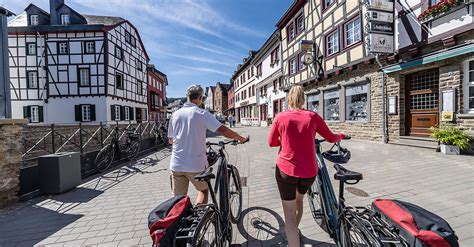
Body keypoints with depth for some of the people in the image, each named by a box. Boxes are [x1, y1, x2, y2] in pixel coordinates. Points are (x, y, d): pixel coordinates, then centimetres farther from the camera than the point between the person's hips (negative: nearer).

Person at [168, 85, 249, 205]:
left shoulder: (175, 114, 5)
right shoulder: (202, 113, -9)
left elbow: (170, 140, 12)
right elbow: (223, 130, -16)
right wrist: (241, 138, -2)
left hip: (176, 164, 4)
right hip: (196, 164, -4)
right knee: (203, 190, 23)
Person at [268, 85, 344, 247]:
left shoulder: (280, 117, -6)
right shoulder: (313, 116, -2)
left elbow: (271, 143, 3)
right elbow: (331, 138, 11)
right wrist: (341, 136, 32)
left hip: (286, 170, -3)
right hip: (309, 172, 4)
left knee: (289, 215, 10)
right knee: (299, 199, 32)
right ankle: (295, 231, 56)